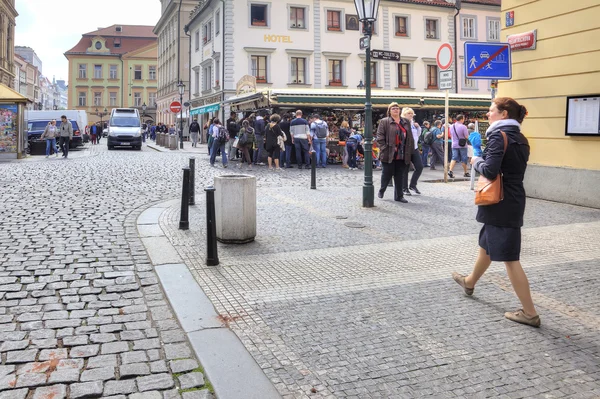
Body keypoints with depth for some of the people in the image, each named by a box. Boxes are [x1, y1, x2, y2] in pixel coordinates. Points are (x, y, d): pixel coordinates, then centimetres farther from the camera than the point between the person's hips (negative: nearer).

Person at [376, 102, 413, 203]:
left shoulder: (406, 122, 13)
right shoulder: (384, 122, -1)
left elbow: (410, 138, 13)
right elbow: (380, 137, -6)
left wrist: (409, 152, 7)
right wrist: (384, 149, -14)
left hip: (402, 155, 4)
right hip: (389, 155, -4)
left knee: (400, 176, 7)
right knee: (387, 174, 4)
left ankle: (399, 195, 15)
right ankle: (381, 190, 29)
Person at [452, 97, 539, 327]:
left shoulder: (498, 135, -15)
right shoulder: (520, 139, 12)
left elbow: (490, 170, -25)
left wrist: (476, 161, -6)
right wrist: (483, 162, 12)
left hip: (501, 204, -10)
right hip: (513, 201, 10)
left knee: (509, 258, -4)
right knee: (486, 244, 27)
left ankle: (530, 313, 1)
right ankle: (470, 282, 48)